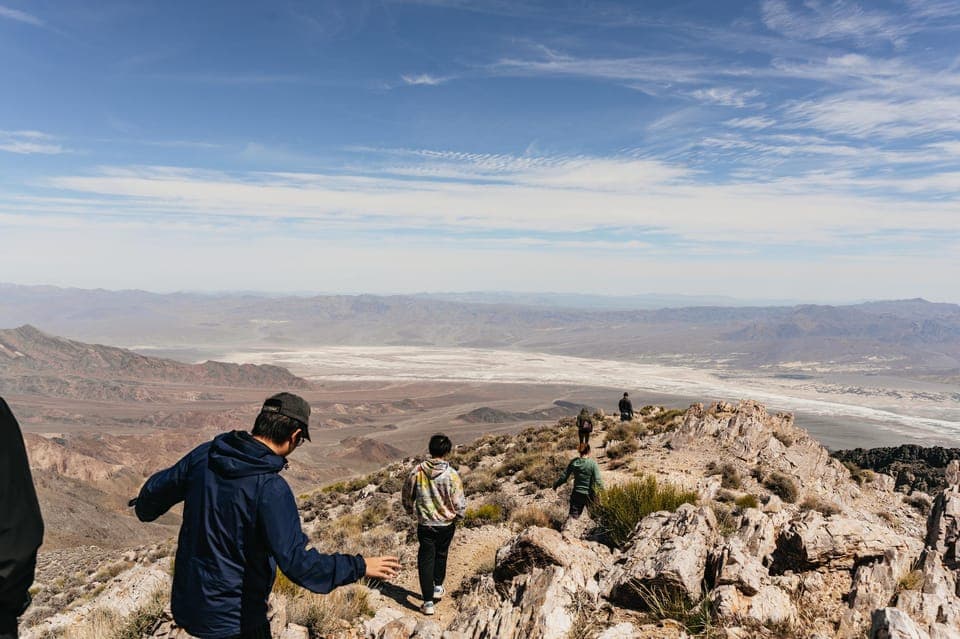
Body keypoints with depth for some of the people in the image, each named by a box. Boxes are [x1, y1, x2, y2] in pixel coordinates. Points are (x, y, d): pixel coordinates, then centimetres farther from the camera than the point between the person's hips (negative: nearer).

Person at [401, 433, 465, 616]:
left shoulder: (417, 471, -11)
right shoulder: (452, 475, -19)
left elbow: (406, 496, 2)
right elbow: (459, 503, -13)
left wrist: (411, 510, 21)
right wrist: (458, 517, 9)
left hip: (425, 524, 0)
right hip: (446, 524, 0)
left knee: (426, 560, 9)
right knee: (441, 554, 25)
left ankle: (428, 602, 9)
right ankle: (438, 587, 39)